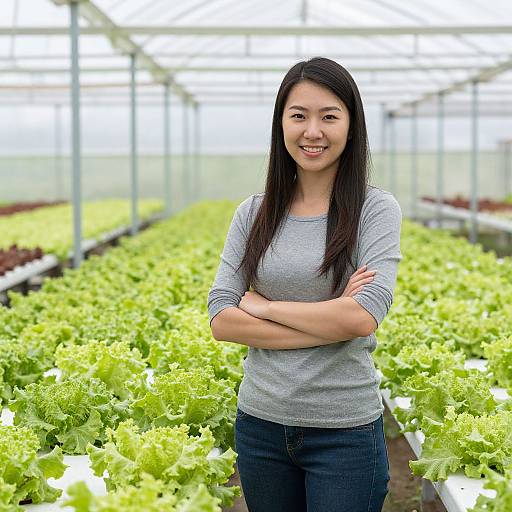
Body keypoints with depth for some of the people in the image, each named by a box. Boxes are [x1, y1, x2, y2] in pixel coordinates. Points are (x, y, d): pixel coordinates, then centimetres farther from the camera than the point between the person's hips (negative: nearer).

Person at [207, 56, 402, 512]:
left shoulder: (375, 209, -6)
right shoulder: (253, 213, 3)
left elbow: (363, 318, -19)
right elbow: (221, 321, -5)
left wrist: (262, 305, -10)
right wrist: (328, 324, -15)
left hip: (346, 430, -3)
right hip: (260, 423, 4)